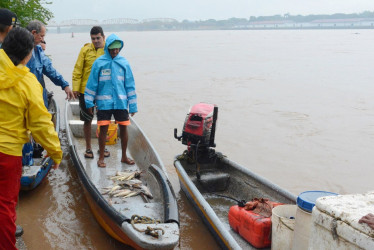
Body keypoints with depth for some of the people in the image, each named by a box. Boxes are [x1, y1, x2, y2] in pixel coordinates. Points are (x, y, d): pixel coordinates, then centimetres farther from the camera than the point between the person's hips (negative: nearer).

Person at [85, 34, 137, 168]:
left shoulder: (124, 63, 3)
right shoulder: (99, 62, -2)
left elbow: (130, 85, 5)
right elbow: (92, 83, 2)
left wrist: (133, 105, 3)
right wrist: (89, 103, -1)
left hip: (121, 102, 2)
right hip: (104, 102, -2)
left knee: (123, 128, 7)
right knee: (103, 128, 0)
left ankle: (124, 156, 24)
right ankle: (101, 157, 16)